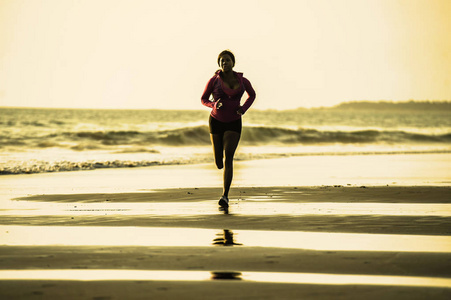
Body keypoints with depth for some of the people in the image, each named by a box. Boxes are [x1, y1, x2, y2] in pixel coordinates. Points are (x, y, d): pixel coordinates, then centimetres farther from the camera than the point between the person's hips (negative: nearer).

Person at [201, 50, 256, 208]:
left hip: (234, 123, -1)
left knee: (228, 159, -18)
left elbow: (252, 95, 15)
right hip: (216, 121, 1)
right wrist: (214, 104, -19)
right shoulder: (214, 80, -8)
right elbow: (203, 99, 3)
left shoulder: (242, 81, -4)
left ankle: (225, 196, -17)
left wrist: (243, 109, -3)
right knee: (219, 164, 7)